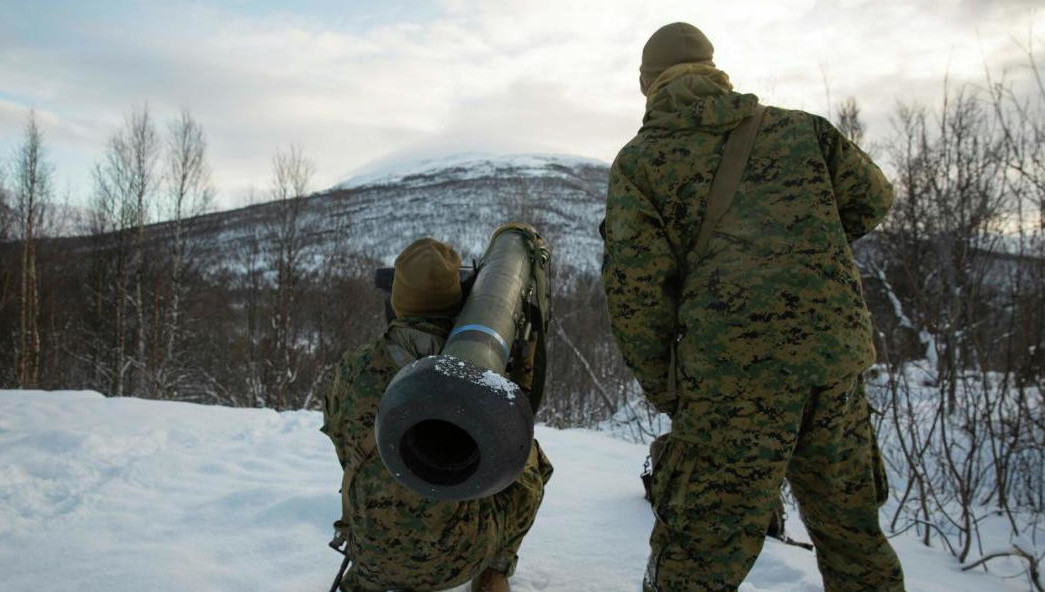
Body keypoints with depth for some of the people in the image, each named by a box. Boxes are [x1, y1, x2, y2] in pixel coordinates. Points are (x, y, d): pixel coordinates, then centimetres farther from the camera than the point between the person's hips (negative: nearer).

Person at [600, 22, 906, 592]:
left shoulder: (638, 160, 3)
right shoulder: (797, 127, 14)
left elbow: (633, 289, -5)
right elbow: (872, 197, 21)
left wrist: (661, 387, 6)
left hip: (732, 376, -4)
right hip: (838, 358, 5)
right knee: (854, 537, 23)